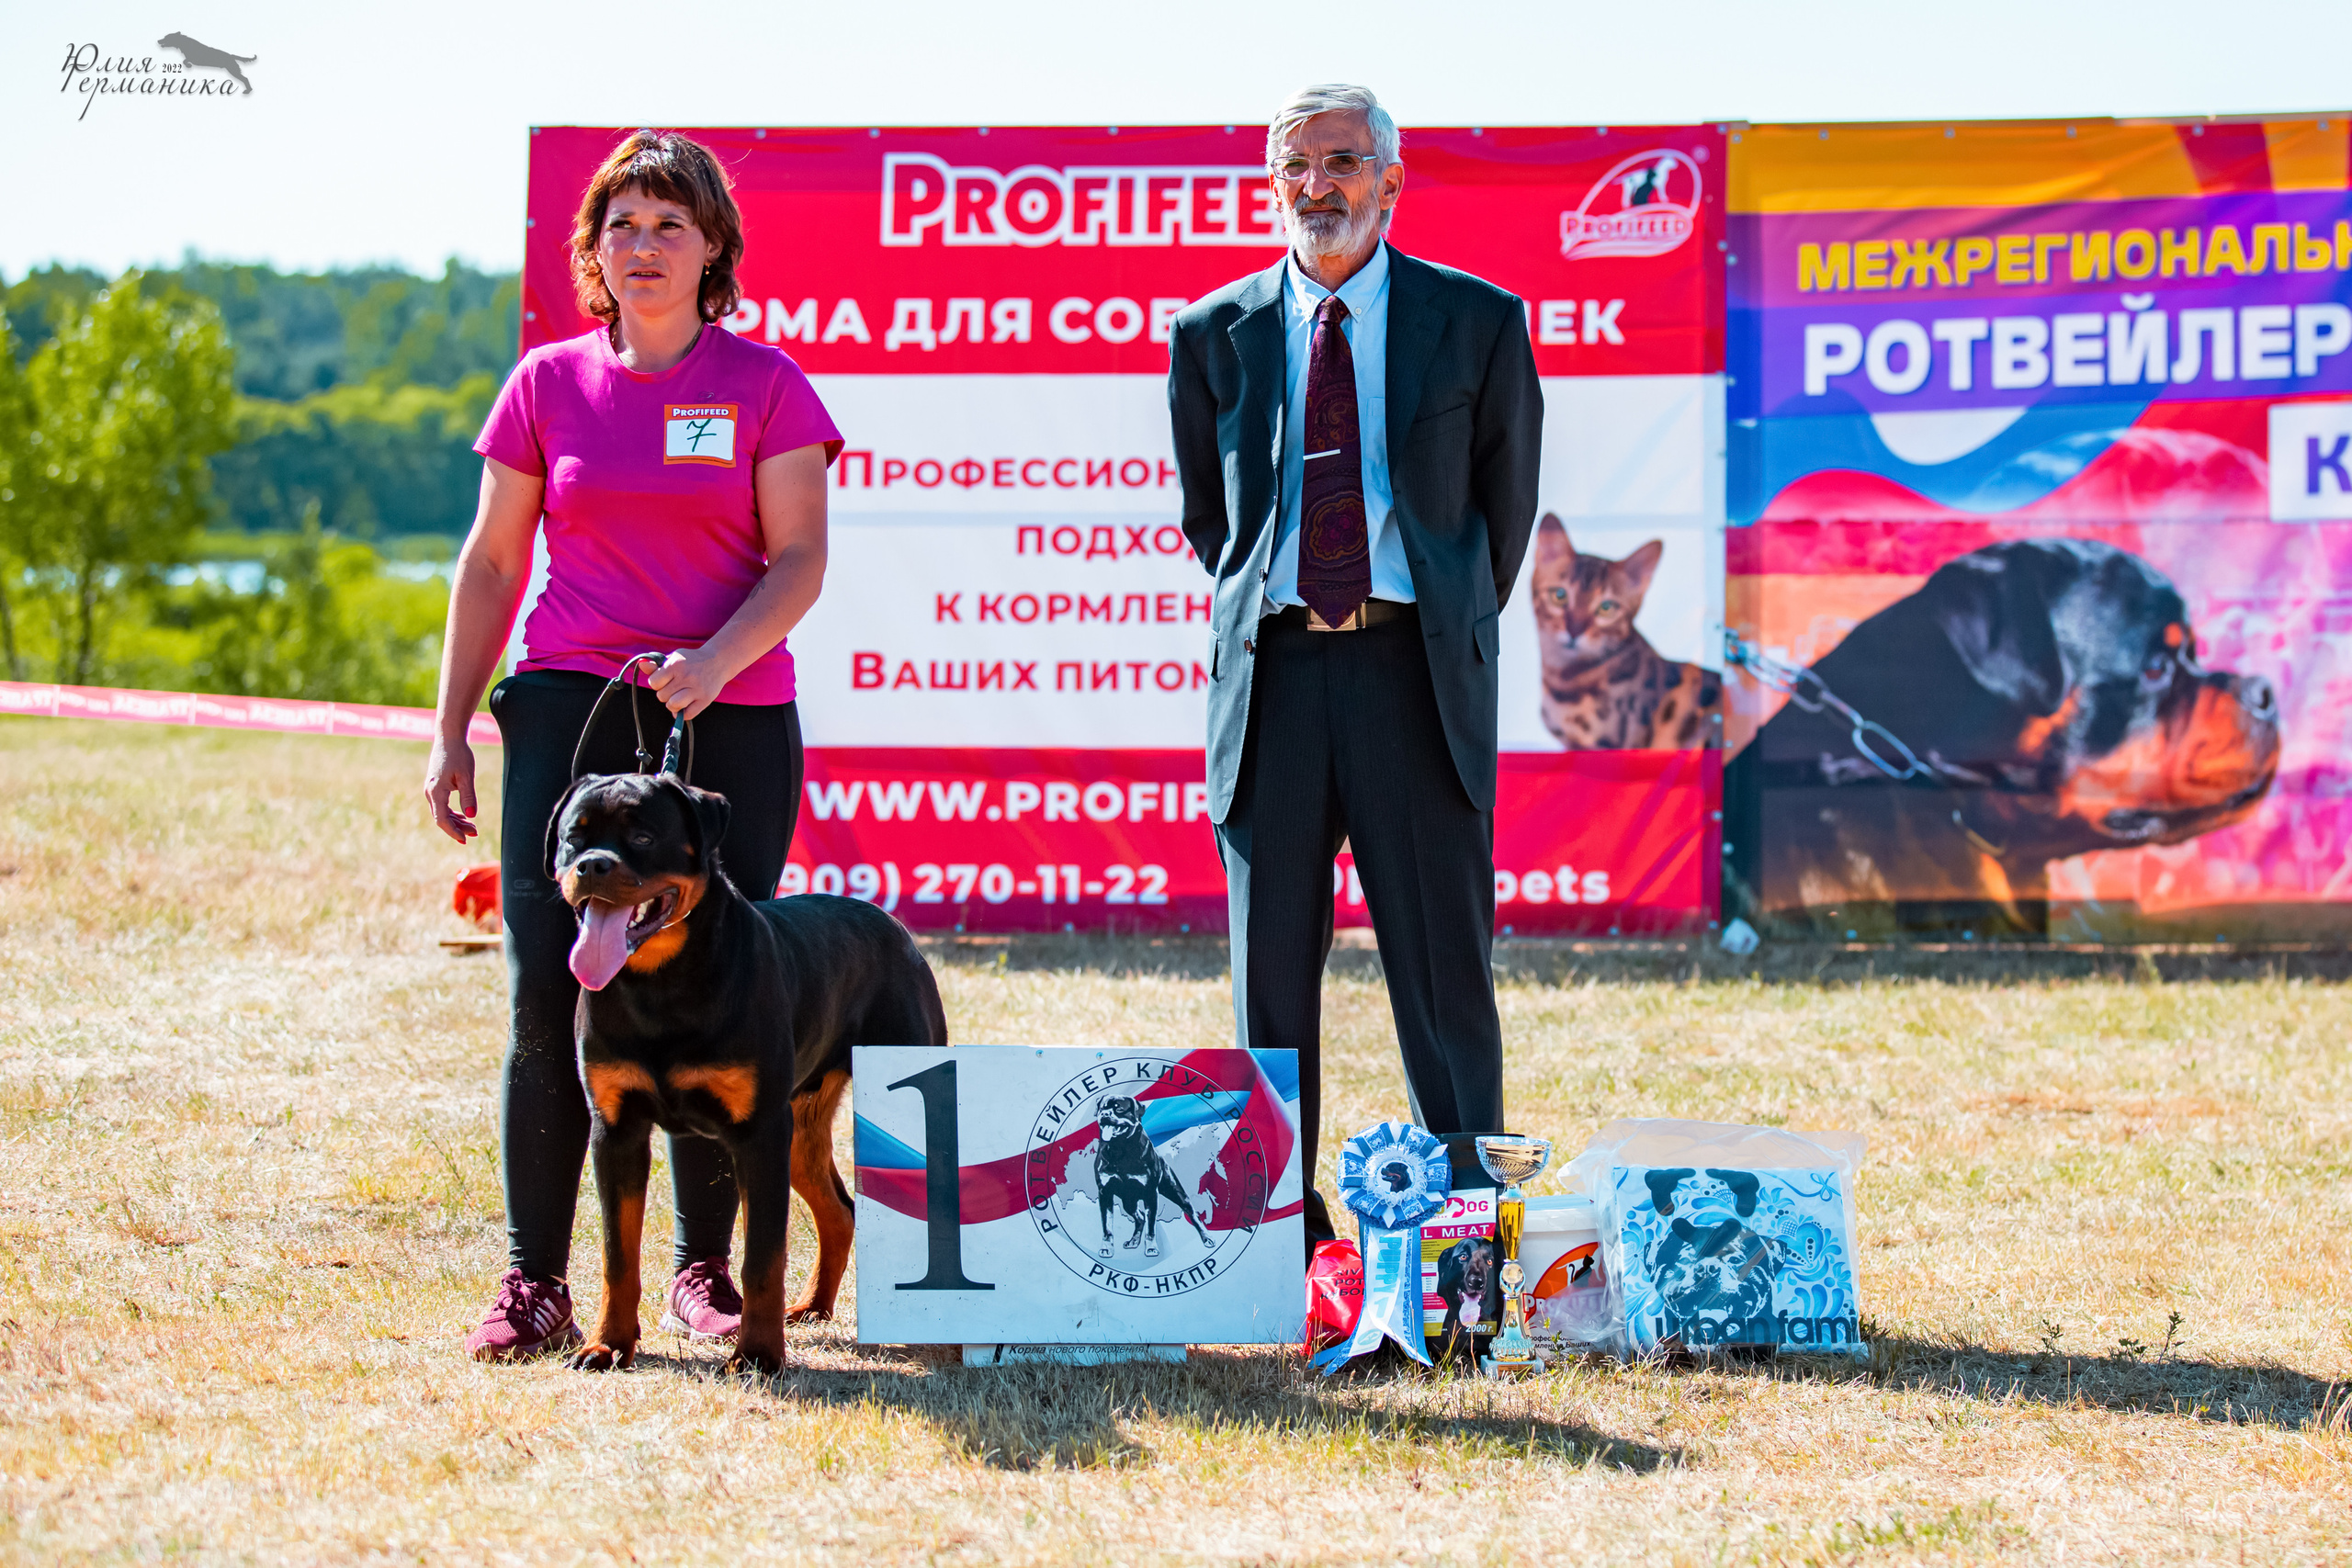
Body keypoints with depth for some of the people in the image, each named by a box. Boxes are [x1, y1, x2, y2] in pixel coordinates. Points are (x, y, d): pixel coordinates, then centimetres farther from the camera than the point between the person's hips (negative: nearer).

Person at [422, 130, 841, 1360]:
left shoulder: (764, 386, 4)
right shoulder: (547, 385, 9)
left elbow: (799, 560, -2)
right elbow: (491, 566, 13)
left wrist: (715, 663, -19)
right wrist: (451, 731, 8)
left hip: (731, 721, -1)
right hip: (569, 706, 1)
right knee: (549, 995, -8)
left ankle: (706, 1270, 11)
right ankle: (534, 1281, -4)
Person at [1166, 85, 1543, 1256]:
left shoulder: (1477, 324, 5)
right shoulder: (1214, 335, 10)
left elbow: (1506, 502, 12)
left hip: (1415, 668, -2)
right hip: (1272, 670, 2)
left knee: (1442, 961, -3)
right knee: (1271, 968, 3)